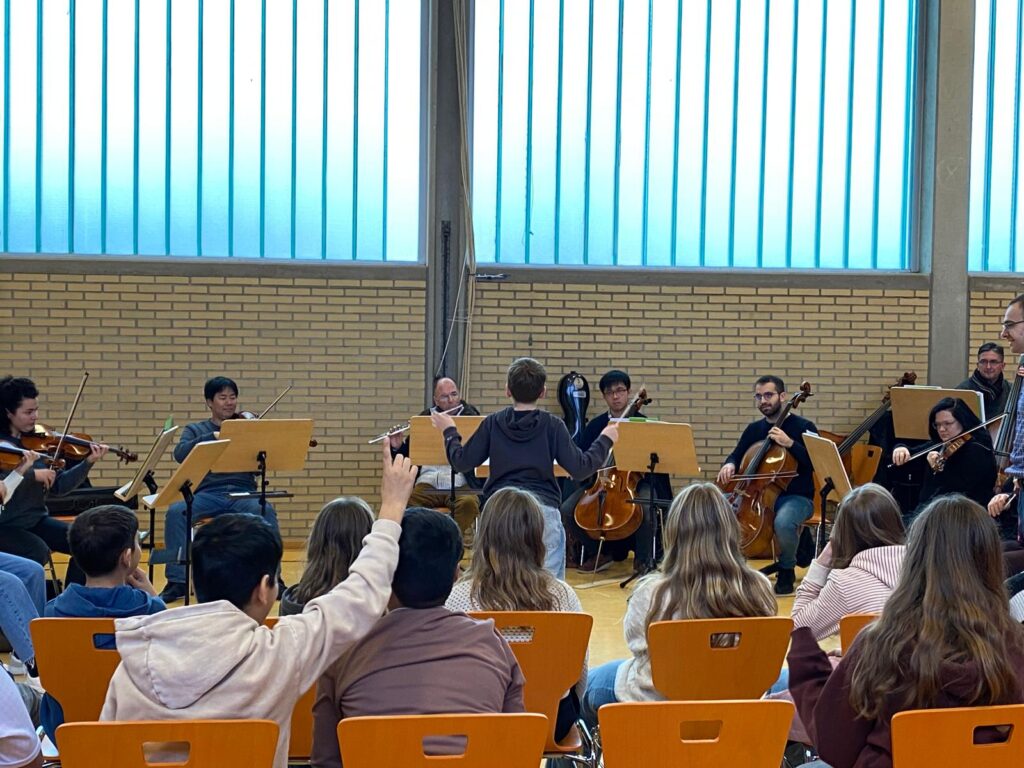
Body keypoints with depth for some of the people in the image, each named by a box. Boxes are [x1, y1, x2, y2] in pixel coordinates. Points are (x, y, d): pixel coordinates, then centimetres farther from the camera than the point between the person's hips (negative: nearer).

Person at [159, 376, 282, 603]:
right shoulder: (195, 430, 17)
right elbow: (180, 454, -5)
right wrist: (214, 436, -18)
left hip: (243, 494, 0)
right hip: (207, 494, 0)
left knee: (267, 510, -33)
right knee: (175, 511, -30)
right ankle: (177, 581, -22)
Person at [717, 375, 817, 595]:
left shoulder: (803, 427, -2)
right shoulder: (754, 429, 14)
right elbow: (736, 456, 19)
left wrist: (789, 443, -23)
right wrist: (729, 465, -5)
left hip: (796, 497, -5)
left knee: (783, 522, -39)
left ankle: (787, 571, -9)